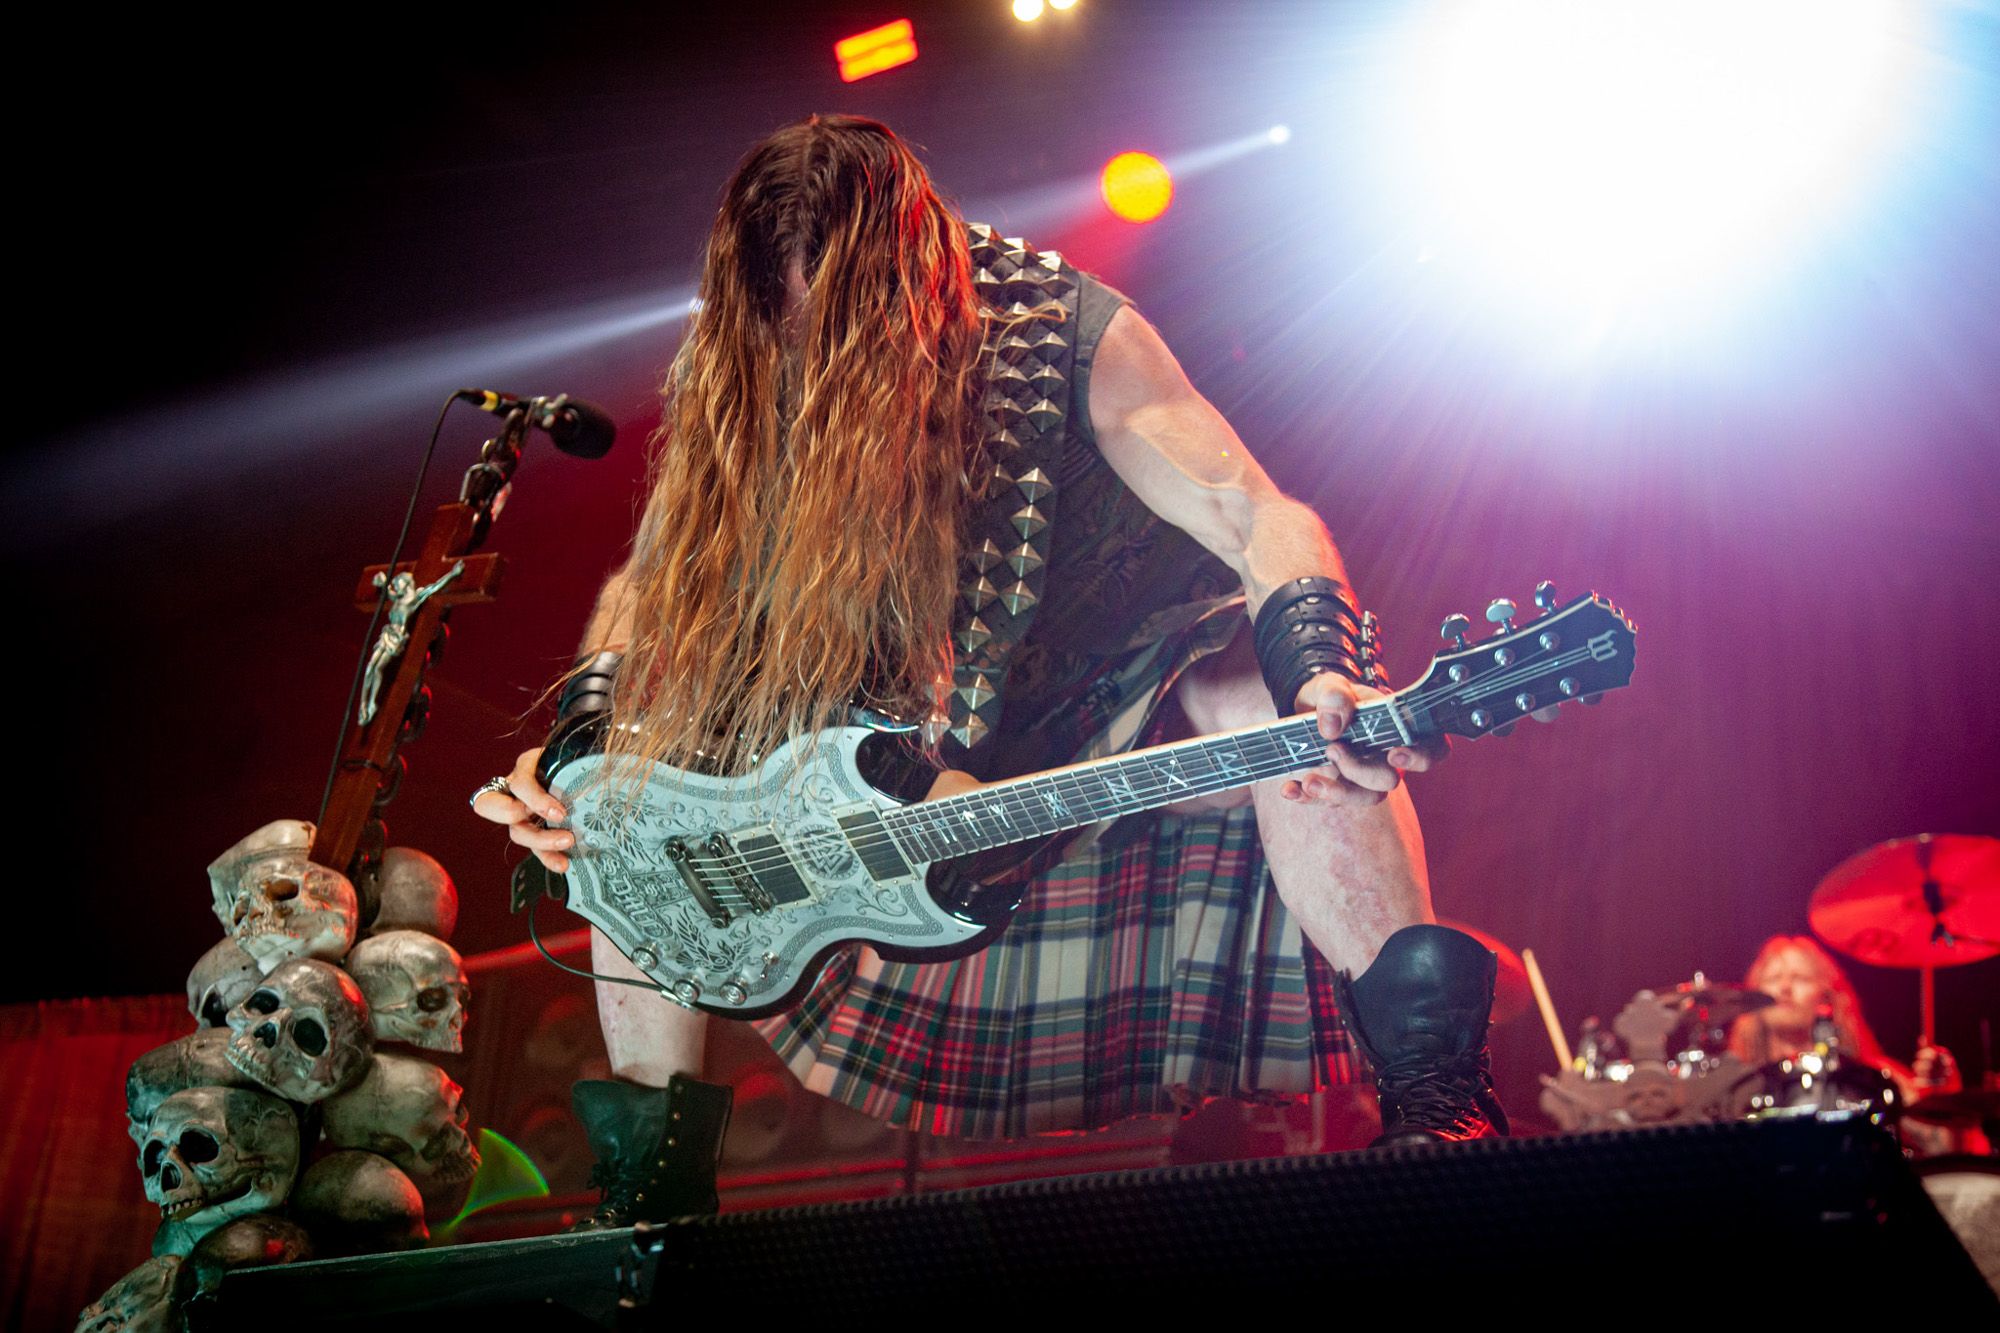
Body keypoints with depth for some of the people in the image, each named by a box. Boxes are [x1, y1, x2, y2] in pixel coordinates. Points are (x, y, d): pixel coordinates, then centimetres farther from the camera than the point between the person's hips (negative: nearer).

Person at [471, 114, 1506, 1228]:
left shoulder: (1059, 331, -20)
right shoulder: (741, 381, -8)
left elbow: (1263, 523, -27)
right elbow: (650, 588, 2)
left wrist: (1318, 684, -48)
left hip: (1114, 713, -4)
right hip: (926, 763, 5)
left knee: (1258, 687, -37)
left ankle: (1433, 1093, -37)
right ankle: (654, 1178, 4)